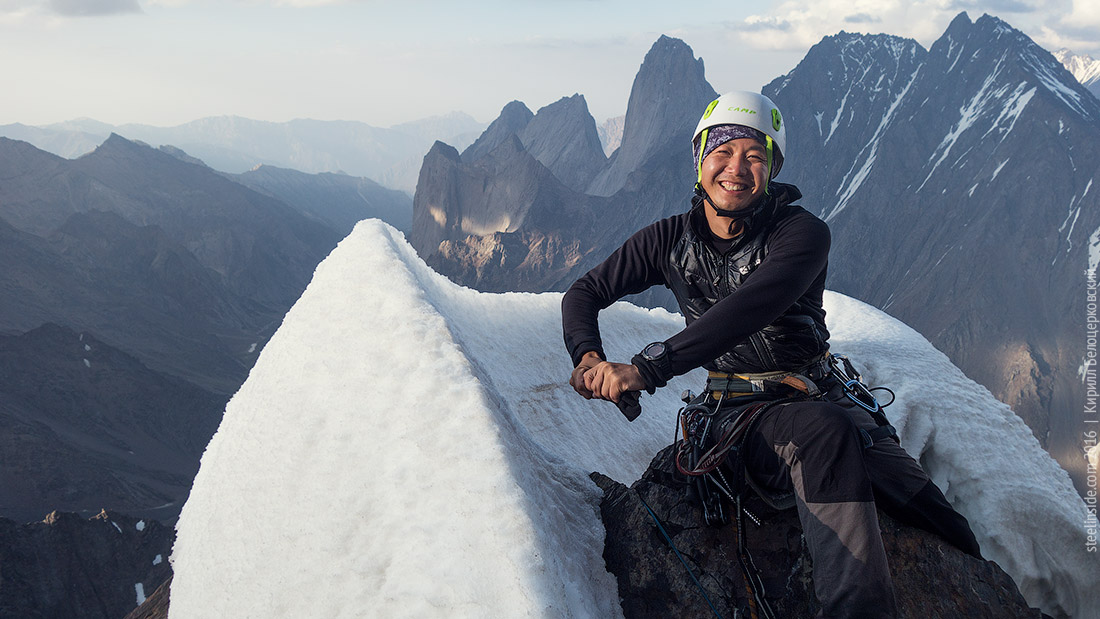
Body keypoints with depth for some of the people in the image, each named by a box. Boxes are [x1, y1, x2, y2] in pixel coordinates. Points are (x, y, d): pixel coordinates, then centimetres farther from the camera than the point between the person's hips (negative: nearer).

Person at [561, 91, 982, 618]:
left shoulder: (802, 233, -9)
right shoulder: (671, 239, 3)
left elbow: (749, 308, -27)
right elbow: (585, 292, 10)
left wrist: (647, 367, -36)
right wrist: (589, 357, -13)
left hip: (817, 393, 1)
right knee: (824, 431, -37)